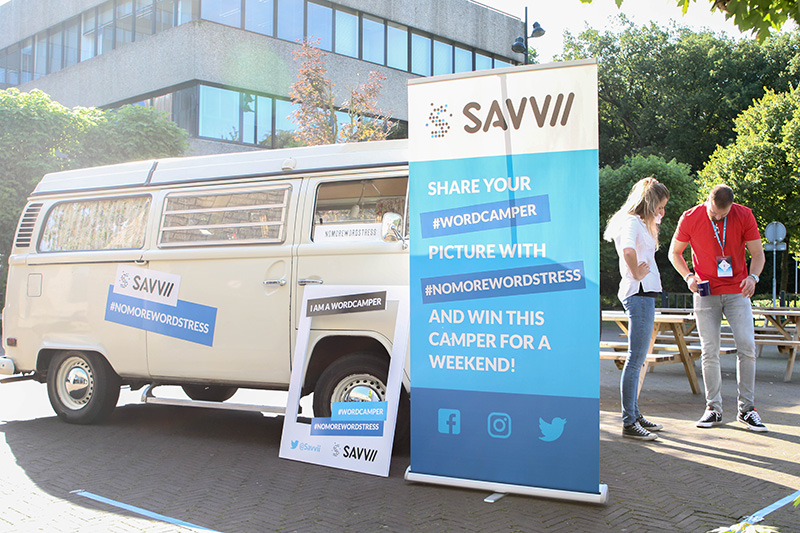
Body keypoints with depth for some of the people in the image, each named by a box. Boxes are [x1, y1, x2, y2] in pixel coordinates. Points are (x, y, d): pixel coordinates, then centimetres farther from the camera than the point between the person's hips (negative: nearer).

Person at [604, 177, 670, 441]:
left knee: (636, 359, 14)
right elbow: (628, 249, -33)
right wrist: (636, 274, -20)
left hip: (644, 294, 11)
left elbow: (647, 248, 37)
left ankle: (635, 414, 23)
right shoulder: (631, 221, -12)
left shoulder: (641, 222, 18)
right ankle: (629, 423, -3)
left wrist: (655, 221, 22)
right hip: (639, 293, -11)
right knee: (635, 359, -8)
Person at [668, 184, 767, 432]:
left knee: (747, 346, -5)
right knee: (709, 351, -1)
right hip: (706, 293, -1)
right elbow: (674, 253, 5)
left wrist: (753, 276, -20)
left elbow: (758, 254, 1)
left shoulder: (744, 216, -6)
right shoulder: (690, 218, -7)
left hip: (737, 291, 1)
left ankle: (746, 408, 6)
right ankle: (713, 408, 9)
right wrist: (688, 276, -12)